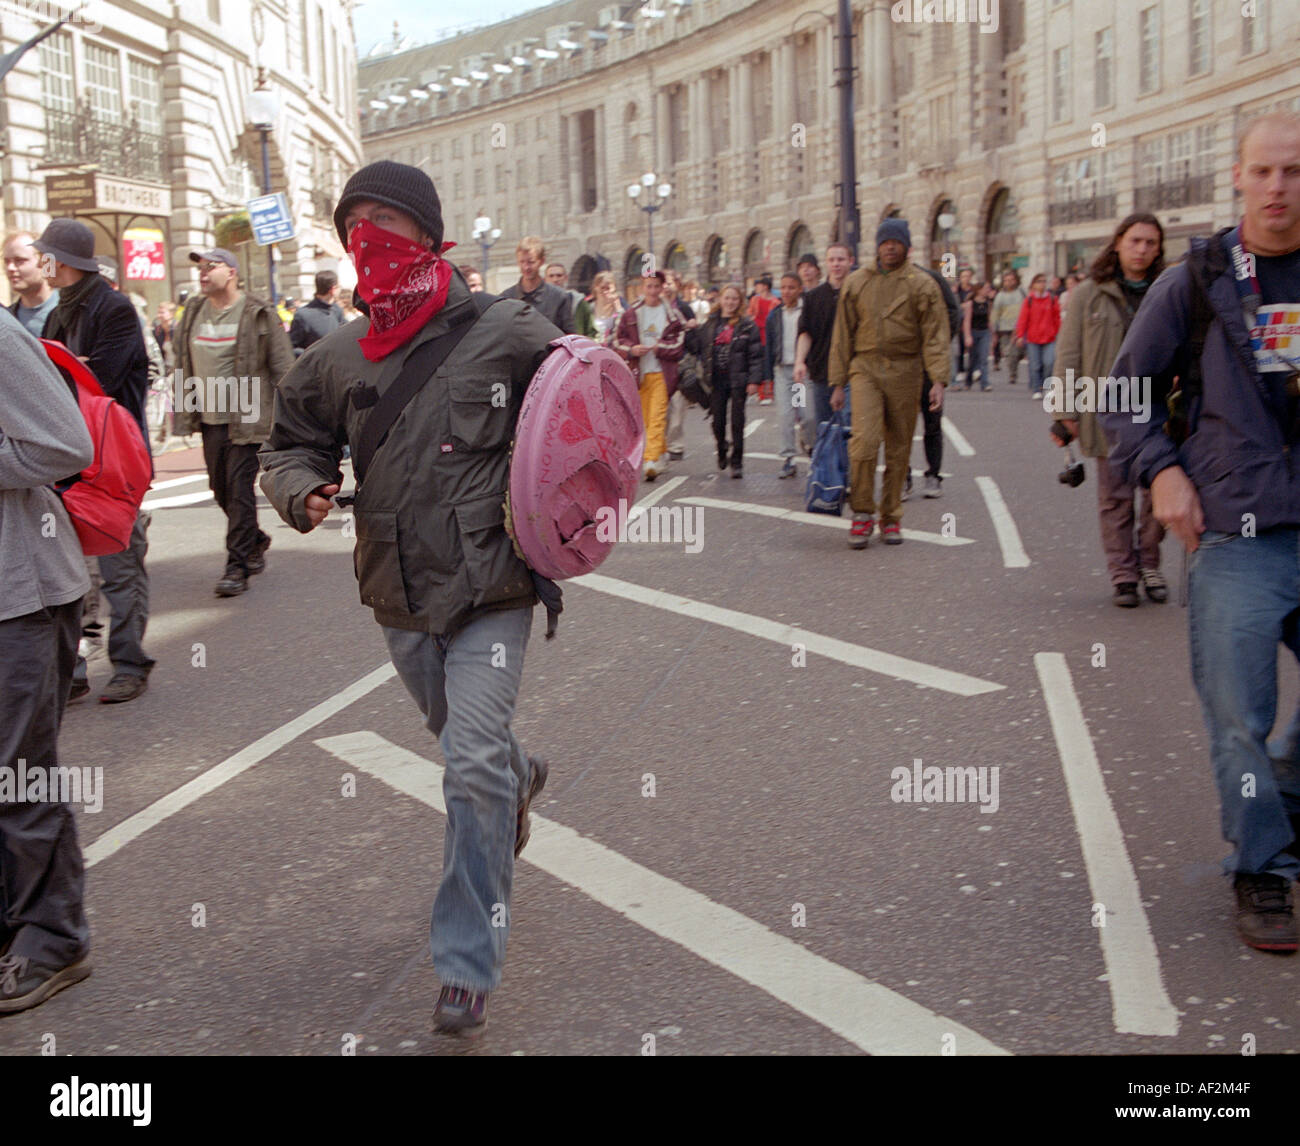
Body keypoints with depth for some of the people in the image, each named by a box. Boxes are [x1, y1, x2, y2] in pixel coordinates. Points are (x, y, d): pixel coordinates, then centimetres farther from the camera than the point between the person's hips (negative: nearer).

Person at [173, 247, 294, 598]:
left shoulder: (258, 314, -6)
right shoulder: (194, 314, 12)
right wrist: (185, 408, 15)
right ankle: (256, 542, 34)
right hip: (209, 419, 7)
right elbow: (183, 365, 19)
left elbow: (282, 365, -6)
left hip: (246, 418, -6)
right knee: (221, 489, 13)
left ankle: (237, 566, -1)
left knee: (239, 490, -7)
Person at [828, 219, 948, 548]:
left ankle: (891, 518, 18)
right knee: (864, 440, -16)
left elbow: (935, 336, -1)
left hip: (905, 372, 0)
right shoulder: (856, 283, 9)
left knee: (899, 449, 6)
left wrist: (939, 380, -13)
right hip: (865, 368, 0)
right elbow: (843, 335, 12)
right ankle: (862, 513, -2)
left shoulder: (921, 284, 4)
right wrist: (838, 383, 9)